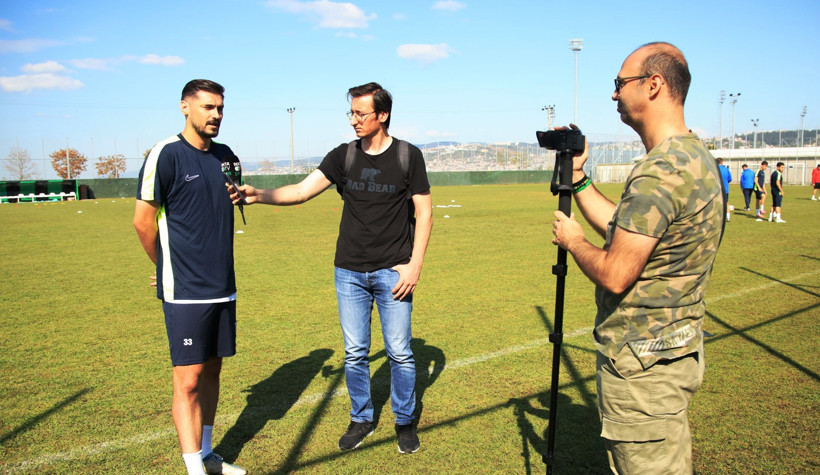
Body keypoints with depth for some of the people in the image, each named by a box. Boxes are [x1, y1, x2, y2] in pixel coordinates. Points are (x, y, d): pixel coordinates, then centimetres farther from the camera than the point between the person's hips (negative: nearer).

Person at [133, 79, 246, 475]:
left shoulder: (225, 156, 9)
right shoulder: (166, 154, -11)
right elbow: (143, 220, -8)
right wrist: (169, 268, 4)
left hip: (223, 287, 7)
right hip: (186, 292, -6)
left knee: (211, 370, 14)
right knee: (189, 379, -3)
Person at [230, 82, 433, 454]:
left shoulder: (408, 156, -3)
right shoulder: (343, 156, 4)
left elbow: (424, 212, -1)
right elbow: (301, 191, -2)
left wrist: (415, 264, -9)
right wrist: (258, 195, -18)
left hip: (392, 271, -2)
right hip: (349, 271, 3)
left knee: (399, 352, 3)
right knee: (354, 353, 9)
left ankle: (405, 422, 24)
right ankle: (361, 420, 28)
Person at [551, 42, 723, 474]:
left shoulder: (661, 170, -25)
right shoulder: (695, 155, 9)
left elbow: (615, 274, -26)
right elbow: (624, 227, 14)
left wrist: (572, 240, -8)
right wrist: (577, 178, 12)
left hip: (643, 362, -11)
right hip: (678, 351, 11)